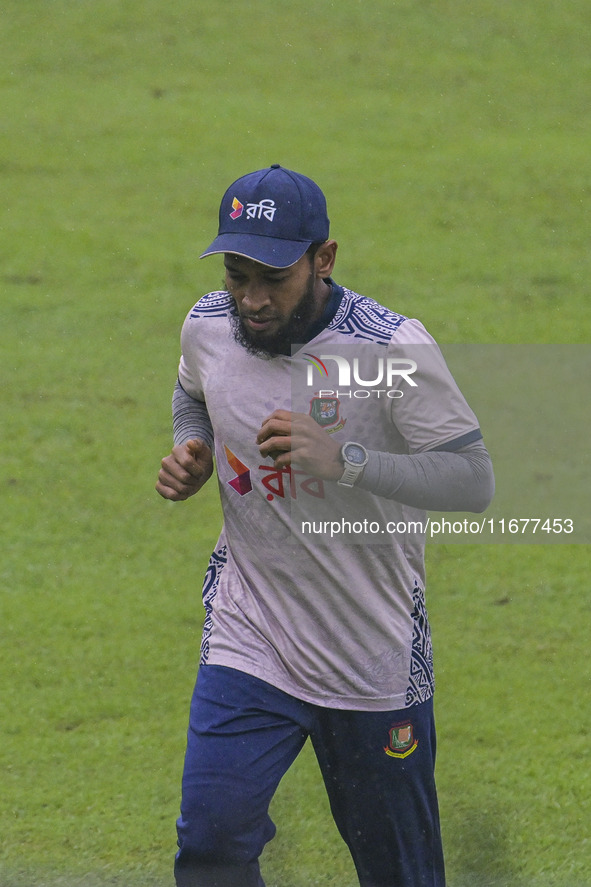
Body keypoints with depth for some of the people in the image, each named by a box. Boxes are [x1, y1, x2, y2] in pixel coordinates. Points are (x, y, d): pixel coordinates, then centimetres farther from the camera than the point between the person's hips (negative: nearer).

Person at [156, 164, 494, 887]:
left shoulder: (394, 348, -19)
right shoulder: (208, 328, -4)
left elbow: (475, 480, -21)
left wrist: (346, 460, -34)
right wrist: (190, 450, -2)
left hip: (375, 657, -3)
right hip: (248, 636, 3)